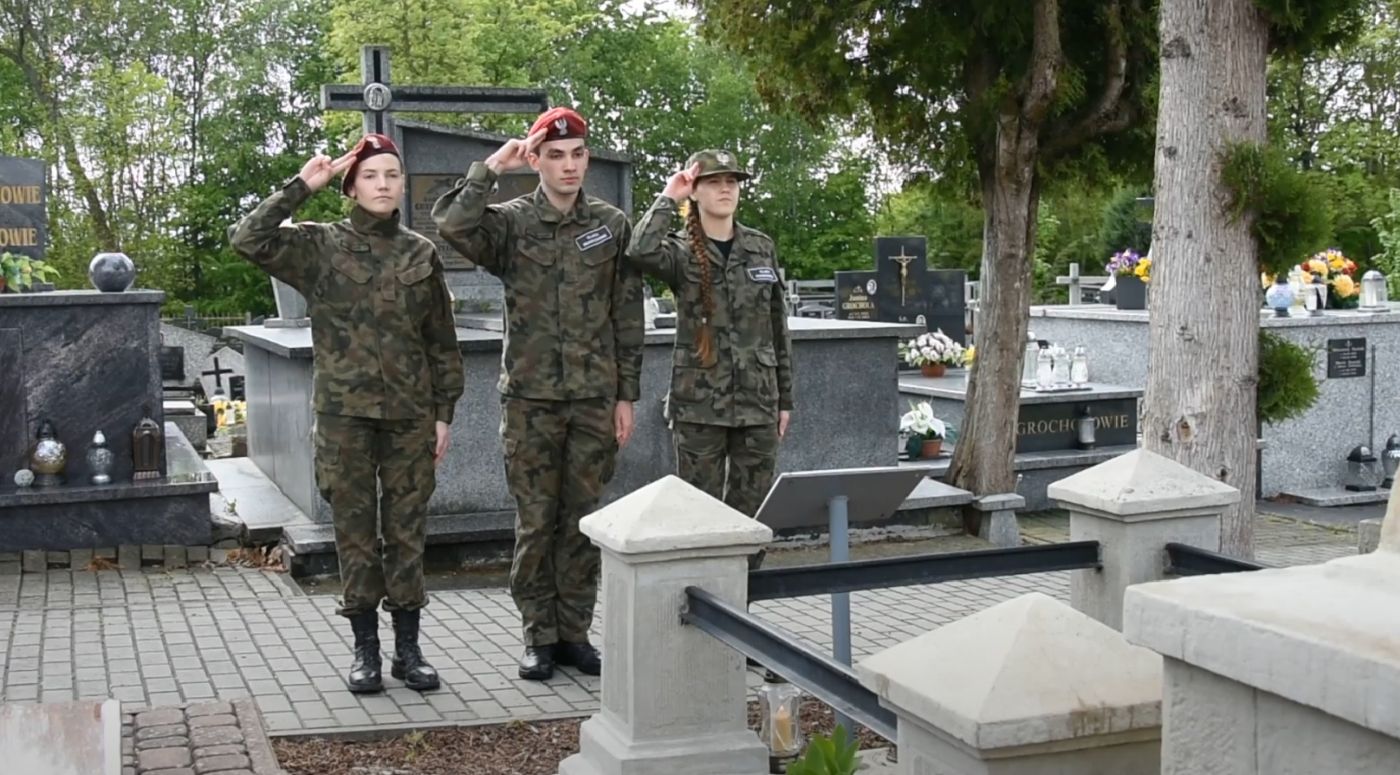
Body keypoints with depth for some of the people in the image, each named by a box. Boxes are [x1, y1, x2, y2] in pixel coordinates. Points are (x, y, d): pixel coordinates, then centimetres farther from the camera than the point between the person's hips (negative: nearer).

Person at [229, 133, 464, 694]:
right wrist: (301, 187, -11)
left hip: (410, 415, 1)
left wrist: (444, 413, 6)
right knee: (356, 533, 5)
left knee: (407, 532, 6)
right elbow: (247, 240, -13)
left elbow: (442, 342, 9)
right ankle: (365, 649, 15)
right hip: (345, 414, -1)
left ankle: (408, 648, 16)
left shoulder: (421, 254, 7)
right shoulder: (319, 246, 2)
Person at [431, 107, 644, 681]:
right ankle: (539, 635, 15)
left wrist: (626, 396, 3)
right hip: (530, 397, -1)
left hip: (595, 397, 2)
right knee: (535, 522, 4)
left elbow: (628, 318, 6)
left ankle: (575, 632, 19)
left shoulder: (612, 225, 5)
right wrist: (490, 169, -16)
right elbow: (451, 225, -22)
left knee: (583, 520, 8)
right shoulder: (511, 222, -1)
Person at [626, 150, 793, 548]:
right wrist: (668, 198, -13)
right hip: (699, 404, -3)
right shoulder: (680, 251, -2)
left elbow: (778, 327, 12)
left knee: (751, 511, 8)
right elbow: (641, 252, -27)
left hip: (758, 403, 3)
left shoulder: (762, 247, 7)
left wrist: (785, 398, 11)